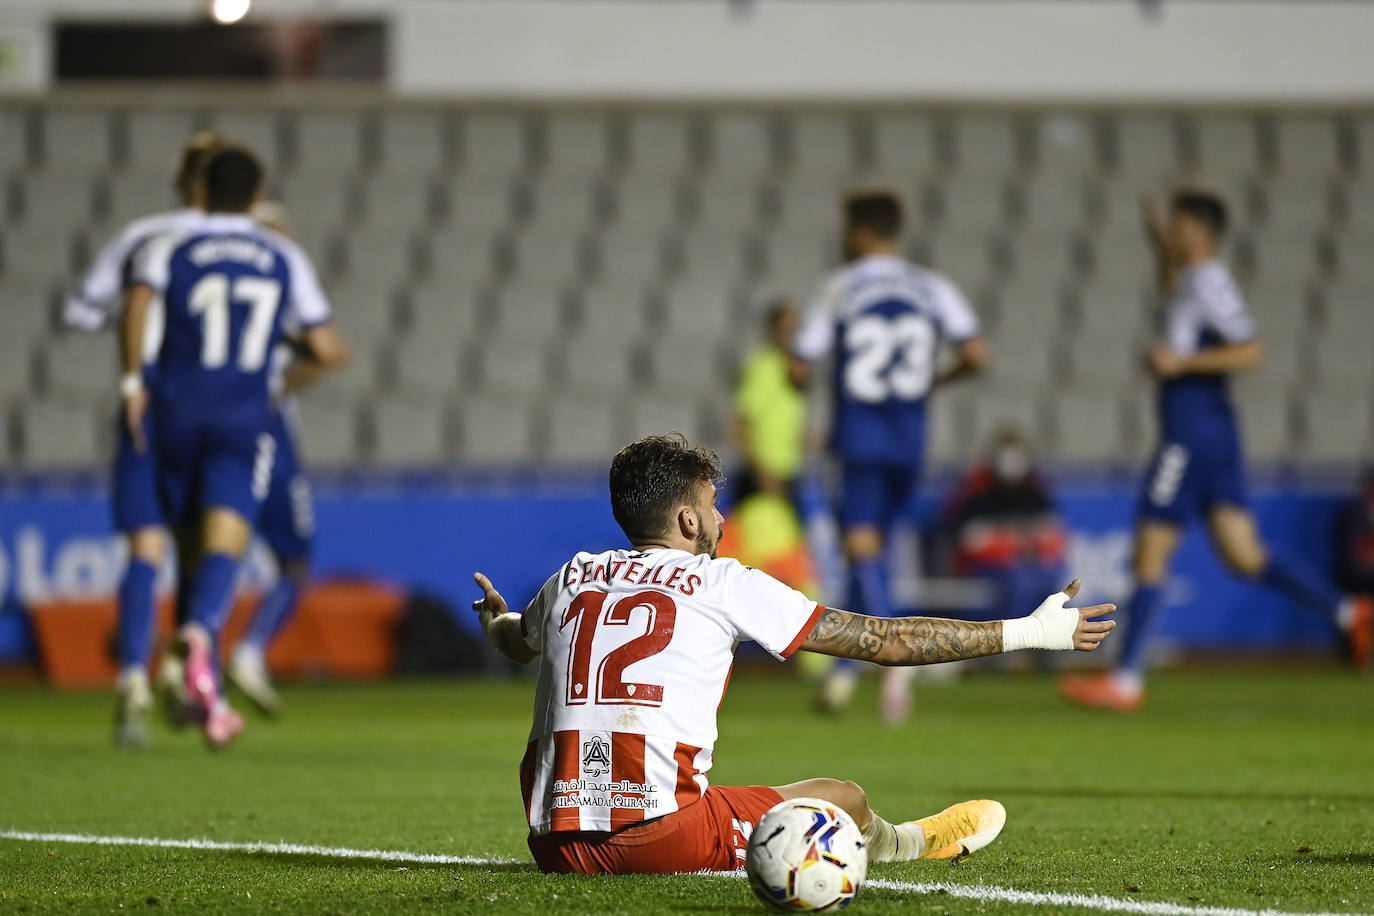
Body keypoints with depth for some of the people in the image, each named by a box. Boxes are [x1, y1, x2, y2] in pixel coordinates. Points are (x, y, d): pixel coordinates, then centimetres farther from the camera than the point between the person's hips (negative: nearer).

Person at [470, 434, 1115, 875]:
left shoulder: (572, 580, 13)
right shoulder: (722, 584, 2)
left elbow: (512, 641, 40)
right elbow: (886, 641, 5)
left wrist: (495, 617, 66)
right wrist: (1029, 632, 13)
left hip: (557, 846, 4)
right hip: (666, 838, -4)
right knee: (841, 800, 19)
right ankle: (907, 843, 50)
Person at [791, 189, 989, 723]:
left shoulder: (838, 289, -2)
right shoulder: (932, 289, 6)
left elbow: (799, 368, -3)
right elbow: (976, 355, -4)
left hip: (858, 435, -4)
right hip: (910, 440, 4)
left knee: (862, 545, -11)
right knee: (873, 544, 16)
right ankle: (844, 668, 17)